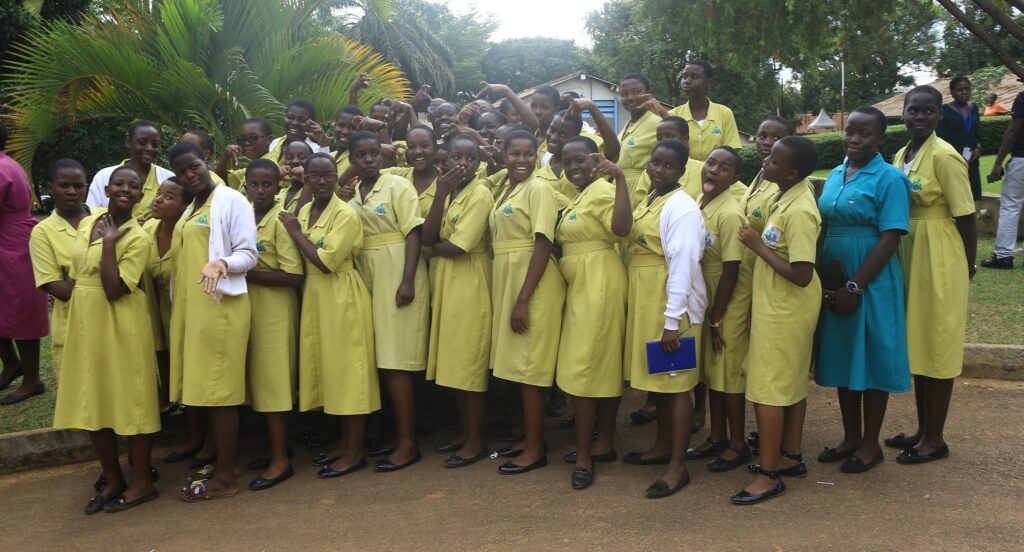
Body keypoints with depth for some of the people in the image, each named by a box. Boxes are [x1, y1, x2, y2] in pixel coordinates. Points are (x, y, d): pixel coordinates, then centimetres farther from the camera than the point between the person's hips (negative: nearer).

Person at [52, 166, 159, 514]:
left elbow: (114, 290, -21)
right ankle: (113, 480, 25)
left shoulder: (137, 238, -13)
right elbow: (78, 273, 18)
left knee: (128, 401, 1)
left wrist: (109, 242, -20)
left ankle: (141, 482, 13)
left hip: (120, 327, -7)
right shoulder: (87, 224, 8)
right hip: (84, 323, 8)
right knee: (92, 404, 12)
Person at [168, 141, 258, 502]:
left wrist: (220, 263, -28)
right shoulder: (190, 209, 21)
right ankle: (219, 463, 20)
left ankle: (225, 477, 0)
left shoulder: (231, 200, -4)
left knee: (218, 389, -6)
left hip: (220, 306, -8)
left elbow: (248, 254, -11)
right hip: (191, 307, 8)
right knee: (203, 387, 10)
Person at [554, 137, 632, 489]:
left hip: (598, 285, -10)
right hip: (581, 286, 10)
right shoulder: (580, 196, 18)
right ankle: (605, 444, 21)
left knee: (583, 368, -8)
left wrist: (620, 177, -33)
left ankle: (584, 455, -1)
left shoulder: (602, 189, -12)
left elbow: (622, 227, -31)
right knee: (604, 364, 13)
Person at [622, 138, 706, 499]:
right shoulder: (646, 202, 12)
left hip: (672, 305, -8)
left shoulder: (681, 207, -14)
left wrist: (672, 321, -21)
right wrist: (634, 305, 11)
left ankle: (677, 465, 7)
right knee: (656, 378, 17)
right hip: (644, 303, 8)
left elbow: (683, 266, -19)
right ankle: (663, 446, 32)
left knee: (675, 383, -1)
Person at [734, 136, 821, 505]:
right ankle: (790, 453, 33)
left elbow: (801, 274, -28)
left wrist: (758, 246, -22)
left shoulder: (798, 211, -25)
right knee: (791, 382, 19)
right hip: (779, 306, 10)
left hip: (784, 311, -10)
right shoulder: (787, 197, 4)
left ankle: (768, 475, 7)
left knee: (767, 389, -2)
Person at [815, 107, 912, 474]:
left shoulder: (889, 179, -9)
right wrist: (822, 279, 2)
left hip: (872, 284, -6)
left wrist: (855, 286, -19)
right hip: (834, 284, 6)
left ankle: (871, 444, 17)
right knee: (842, 358, 13)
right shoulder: (835, 175, 10)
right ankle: (851, 437, 27)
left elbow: (890, 238, -15)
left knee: (872, 359, 4)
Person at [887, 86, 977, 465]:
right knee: (917, 344, 15)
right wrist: (904, 259, 9)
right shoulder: (900, 156, 9)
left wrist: (969, 266, -6)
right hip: (909, 258, 8)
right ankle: (922, 430, 27)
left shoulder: (944, 156, -16)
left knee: (937, 346, 1)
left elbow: (965, 216, -13)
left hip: (938, 260, -8)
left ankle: (936, 439, 13)